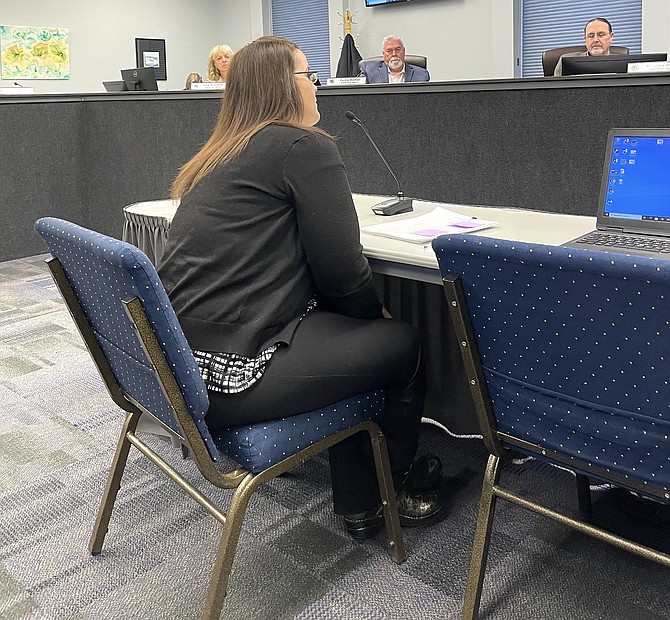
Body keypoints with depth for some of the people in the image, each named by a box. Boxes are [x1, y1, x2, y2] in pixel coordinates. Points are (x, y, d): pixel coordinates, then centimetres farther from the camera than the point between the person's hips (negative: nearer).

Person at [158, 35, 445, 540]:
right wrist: (378, 312, 11)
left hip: (176, 361, 9)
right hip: (234, 372, -9)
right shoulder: (306, 147, -7)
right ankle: (400, 483, 35)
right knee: (404, 343, 9)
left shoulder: (217, 156, 19)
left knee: (344, 331, 25)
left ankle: (359, 506, 32)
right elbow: (340, 266, -10)